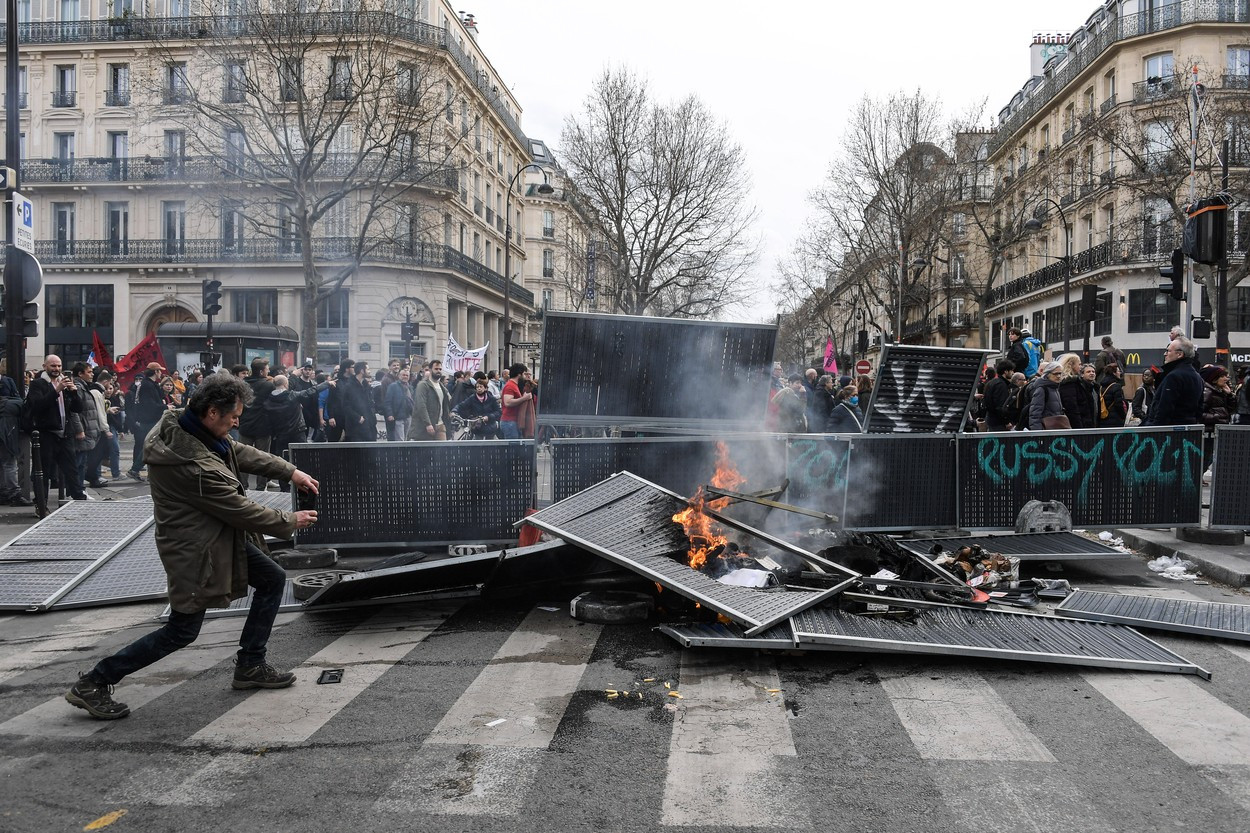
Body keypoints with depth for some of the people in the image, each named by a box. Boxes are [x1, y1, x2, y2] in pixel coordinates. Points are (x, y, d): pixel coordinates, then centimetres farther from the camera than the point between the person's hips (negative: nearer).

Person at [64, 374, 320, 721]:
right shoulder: (197, 466, -34)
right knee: (182, 630, 4)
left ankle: (250, 666, 23)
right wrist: (291, 522, -8)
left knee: (273, 580, 13)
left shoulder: (181, 424, -6)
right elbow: (241, 511, -23)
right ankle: (93, 684, 18)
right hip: (196, 548, -10)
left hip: (222, 535, 10)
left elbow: (240, 452, 7)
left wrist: (290, 472, 4)